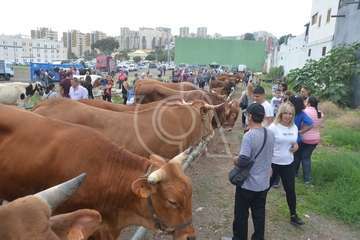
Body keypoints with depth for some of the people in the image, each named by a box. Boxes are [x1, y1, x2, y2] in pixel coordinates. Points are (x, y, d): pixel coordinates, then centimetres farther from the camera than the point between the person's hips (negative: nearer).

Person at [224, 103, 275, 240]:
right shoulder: (270, 134, 0)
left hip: (247, 184, -6)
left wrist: (236, 162, -5)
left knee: (241, 215, 12)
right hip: (264, 183, 6)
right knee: (259, 214, 18)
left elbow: (243, 161, -25)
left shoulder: (249, 136, -24)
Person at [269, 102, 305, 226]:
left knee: (290, 189, 9)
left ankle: (293, 215, 24)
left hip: (288, 164, 4)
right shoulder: (273, 127, -16)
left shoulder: (294, 127, 2)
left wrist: (296, 146, -8)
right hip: (273, 163, -4)